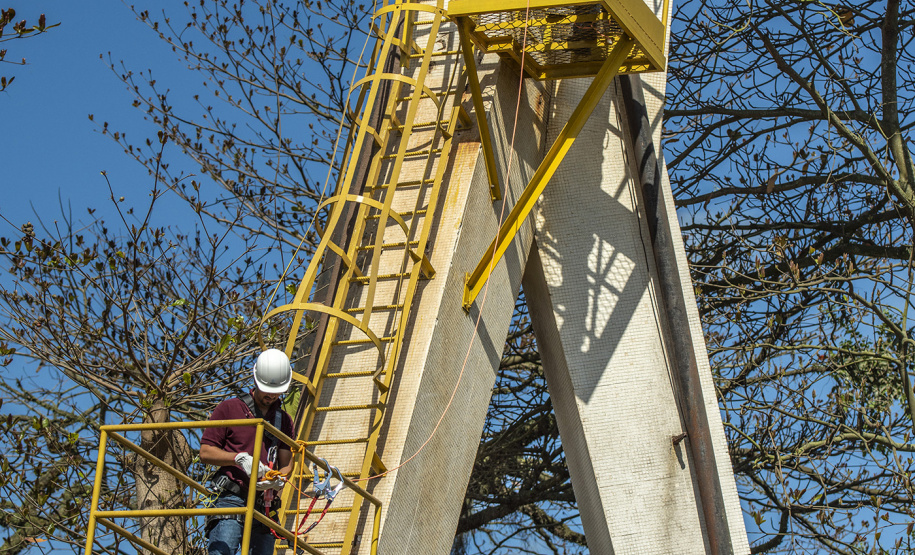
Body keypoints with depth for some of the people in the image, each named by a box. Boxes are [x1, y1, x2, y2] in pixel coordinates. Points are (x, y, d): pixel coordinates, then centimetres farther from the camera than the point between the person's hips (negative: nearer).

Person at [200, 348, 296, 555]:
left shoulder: (284, 420, 21)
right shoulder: (229, 408, 6)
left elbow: (286, 464, 16)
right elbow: (205, 453, 2)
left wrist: (278, 480, -8)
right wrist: (239, 457, -14)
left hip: (265, 507, 5)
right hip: (231, 499, -5)